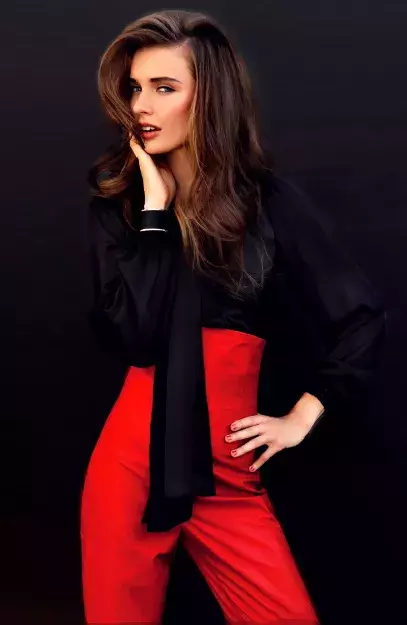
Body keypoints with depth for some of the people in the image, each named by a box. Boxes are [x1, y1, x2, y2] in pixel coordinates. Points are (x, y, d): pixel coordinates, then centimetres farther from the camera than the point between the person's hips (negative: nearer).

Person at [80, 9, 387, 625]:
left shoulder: (270, 202, -3)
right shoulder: (116, 205, 1)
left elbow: (360, 317, 2)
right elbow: (134, 338, -13)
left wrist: (301, 417, 1)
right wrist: (156, 208, -13)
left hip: (226, 473, -1)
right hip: (130, 462, 1)